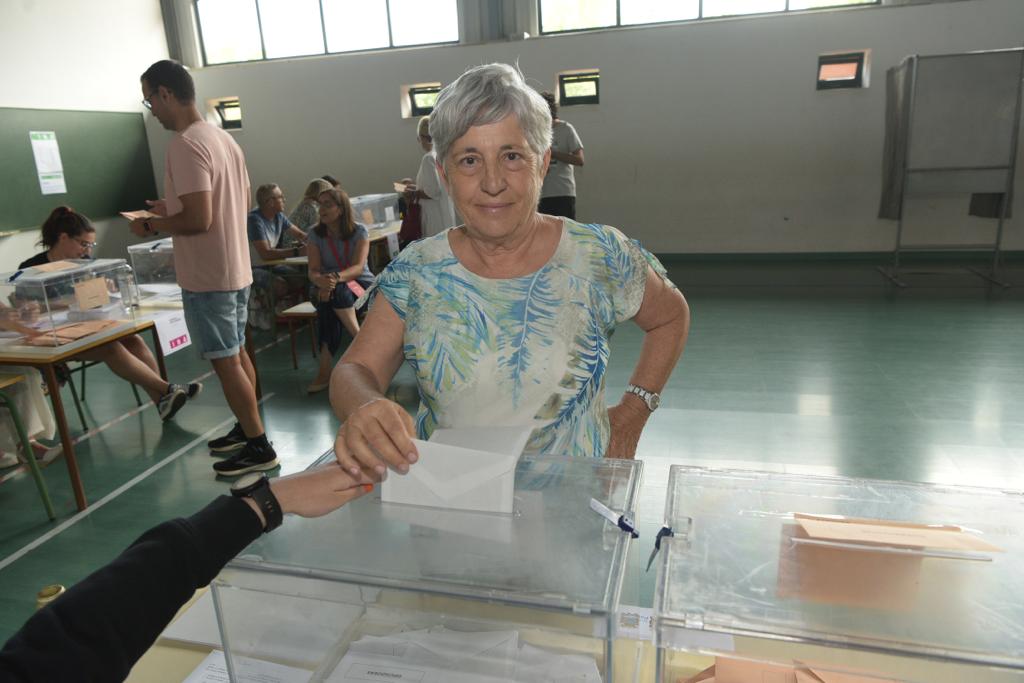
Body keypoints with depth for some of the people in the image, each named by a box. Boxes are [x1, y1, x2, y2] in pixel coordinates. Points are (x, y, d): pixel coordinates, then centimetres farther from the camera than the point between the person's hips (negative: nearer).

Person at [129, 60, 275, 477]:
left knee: (225, 361, -1)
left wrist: (152, 226, -7)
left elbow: (199, 220, -25)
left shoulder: (185, 145, -18)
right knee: (237, 354, 18)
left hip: (208, 276, -9)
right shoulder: (224, 138, 10)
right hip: (236, 269, 9)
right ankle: (246, 428, 31)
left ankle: (259, 448, 8)